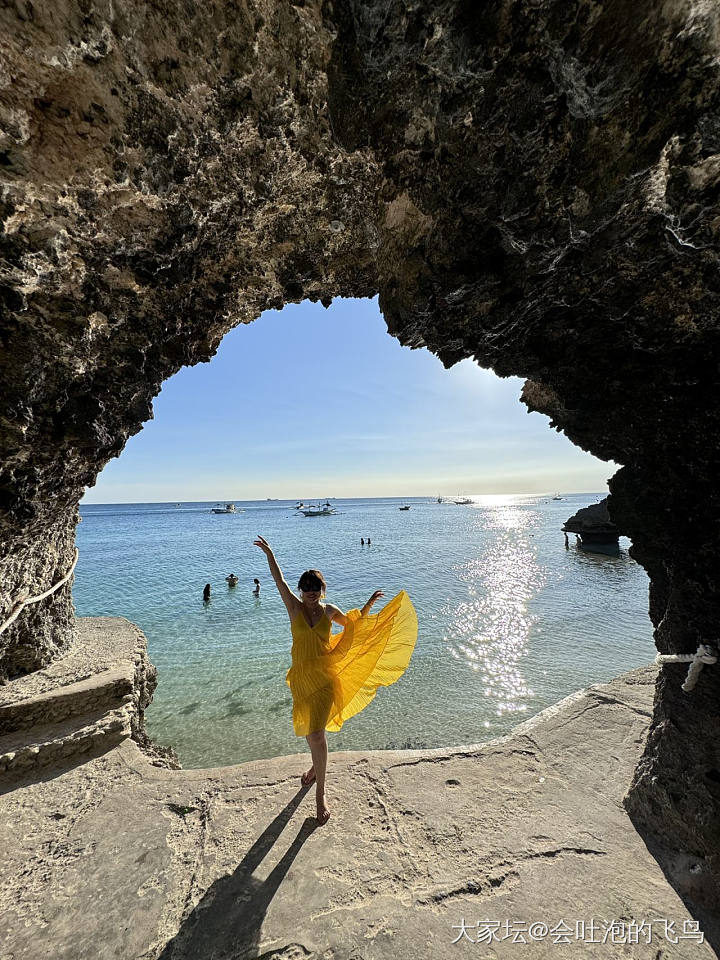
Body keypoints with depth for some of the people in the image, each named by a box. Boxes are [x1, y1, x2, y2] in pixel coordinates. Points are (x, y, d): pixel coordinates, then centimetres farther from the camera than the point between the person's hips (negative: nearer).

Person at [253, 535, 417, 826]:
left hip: (324, 677, -1)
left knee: (317, 734, -5)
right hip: (301, 677, 2)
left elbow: (354, 625, 12)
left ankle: (321, 795, 17)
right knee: (308, 730, 21)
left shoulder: (329, 611, -3)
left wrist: (369, 604, 1)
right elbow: (279, 581, -12)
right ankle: (317, 766, 52)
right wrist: (269, 553, -16)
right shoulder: (294, 607, -6)